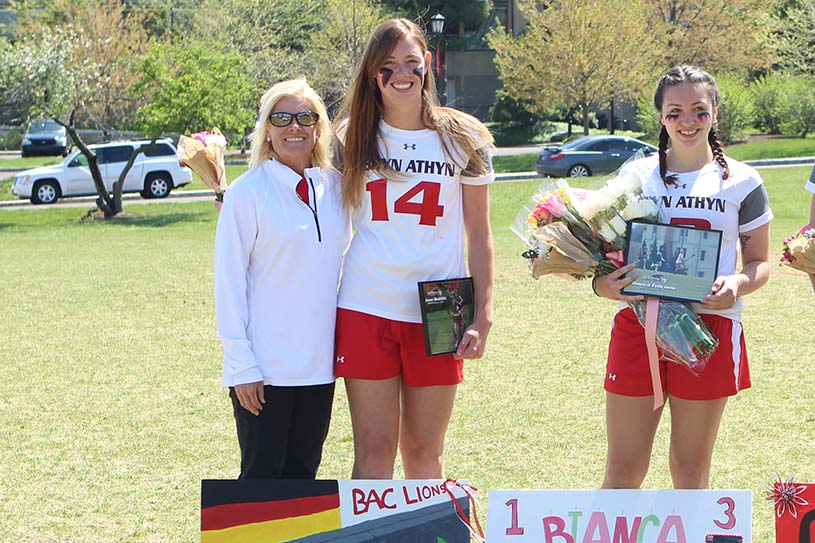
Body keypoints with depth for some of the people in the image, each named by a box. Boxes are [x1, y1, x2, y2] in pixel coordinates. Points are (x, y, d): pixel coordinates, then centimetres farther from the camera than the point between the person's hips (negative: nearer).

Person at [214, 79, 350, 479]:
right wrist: (242, 364, -11)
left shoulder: (334, 187, 8)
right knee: (262, 477, -2)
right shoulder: (249, 191, -6)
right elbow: (229, 281, -7)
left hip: (320, 361, 5)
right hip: (265, 368, -5)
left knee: (303, 475, 10)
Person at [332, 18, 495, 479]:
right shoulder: (352, 139, 6)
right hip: (366, 310, 0)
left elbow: (480, 237, 6)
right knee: (374, 453, 0)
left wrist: (483, 317, -2)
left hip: (437, 315, 0)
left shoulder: (461, 139, 5)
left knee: (424, 454, 5)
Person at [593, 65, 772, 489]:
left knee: (692, 470, 6)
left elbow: (760, 262, 9)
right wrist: (601, 283, -11)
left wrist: (739, 284, -14)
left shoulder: (741, 182, 6)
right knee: (623, 469, 2)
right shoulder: (635, 176, 8)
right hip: (638, 322, 1)